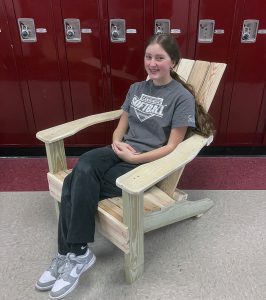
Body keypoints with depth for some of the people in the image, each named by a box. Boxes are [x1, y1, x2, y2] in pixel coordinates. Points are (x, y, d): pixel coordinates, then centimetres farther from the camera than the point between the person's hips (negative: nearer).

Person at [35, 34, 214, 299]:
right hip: (122, 152, 6)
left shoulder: (182, 98, -5)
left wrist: (135, 158, -18)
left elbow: (172, 146, -9)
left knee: (77, 185, -24)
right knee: (83, 168, -27)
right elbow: (121, 127, 15)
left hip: (150, 163, -5)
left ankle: (73, 253, -7)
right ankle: (72, 252, -18)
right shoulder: (136, 89, 14)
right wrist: (117, 142, -8)